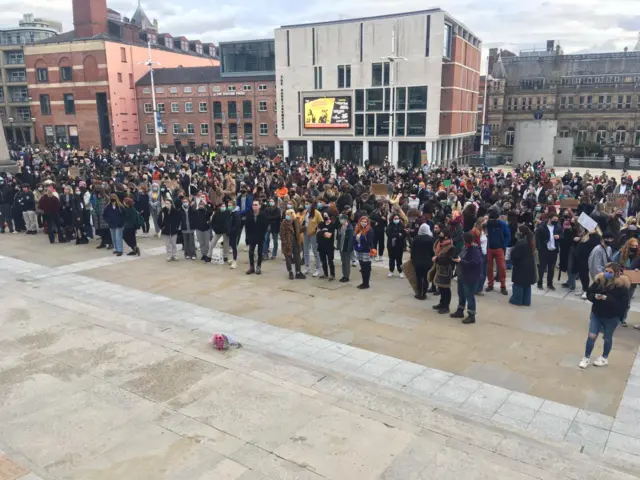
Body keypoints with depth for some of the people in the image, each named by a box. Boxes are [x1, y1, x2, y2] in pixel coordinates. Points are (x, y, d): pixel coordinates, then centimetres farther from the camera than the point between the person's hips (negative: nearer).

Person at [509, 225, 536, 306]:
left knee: (518, 283, 3)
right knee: (527, 283, 13)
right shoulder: (530, 241, 8)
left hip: (521, 265, -8)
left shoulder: (520, 242, -21)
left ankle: (517, 300, 10)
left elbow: (515, 254, -19)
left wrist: (512, 262, -1)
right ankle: (526, 301, 19)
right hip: (530, 265, 8)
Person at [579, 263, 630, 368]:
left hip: (612, 317, -3)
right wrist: (595, 296, -20)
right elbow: (589, 294, 2)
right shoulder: (599, 280, -7)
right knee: (591, 336, 2)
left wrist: (607, 298, -30)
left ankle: (605, 358, 37)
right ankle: (586, 358, 17)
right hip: (596, 313, 3)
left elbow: (622, 303, -23)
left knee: (607, 338, 16)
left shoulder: (621, 285, -19)